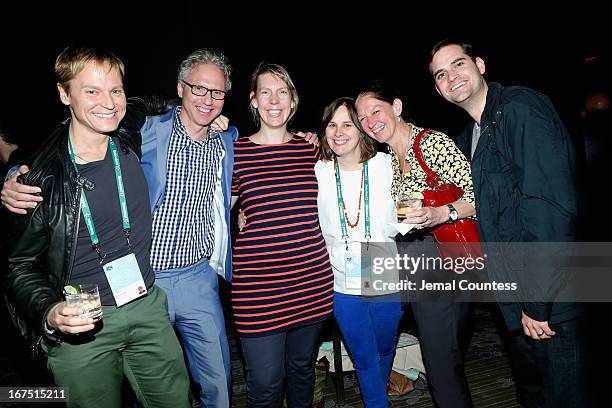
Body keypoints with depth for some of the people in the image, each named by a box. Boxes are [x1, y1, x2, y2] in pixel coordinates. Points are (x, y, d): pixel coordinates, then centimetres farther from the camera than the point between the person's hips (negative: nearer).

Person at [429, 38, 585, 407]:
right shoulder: (471, 135, 12)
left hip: (550, 297, -8)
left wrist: (538, 300, -22)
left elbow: (552, 206, -23)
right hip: (516, 298, 9)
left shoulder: (521, 108, -15)